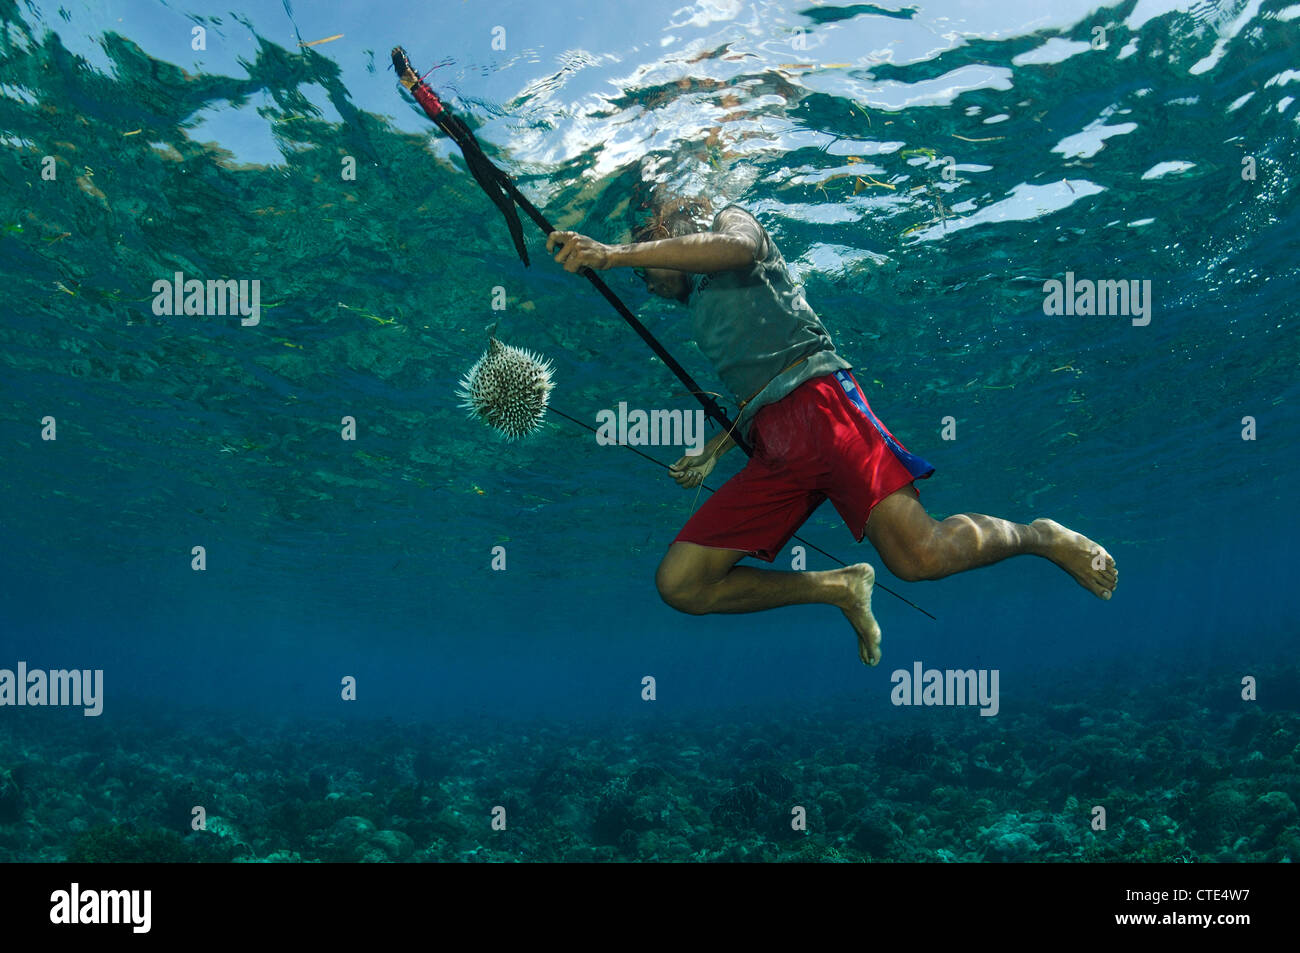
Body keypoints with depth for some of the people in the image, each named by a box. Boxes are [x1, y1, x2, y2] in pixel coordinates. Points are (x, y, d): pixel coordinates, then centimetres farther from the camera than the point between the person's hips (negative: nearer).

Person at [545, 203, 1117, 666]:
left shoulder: (729, 220, 15)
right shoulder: (699, 312, 36)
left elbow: (738, 247, -12)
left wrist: (614, 255, -17)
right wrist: (713, 452, 20)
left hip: (817, 401, -8)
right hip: (768, 449, 8)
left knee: (921, 556, -25)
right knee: (678, 583, -4)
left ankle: (1038, 535, 6)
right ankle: (839, 588, 6)